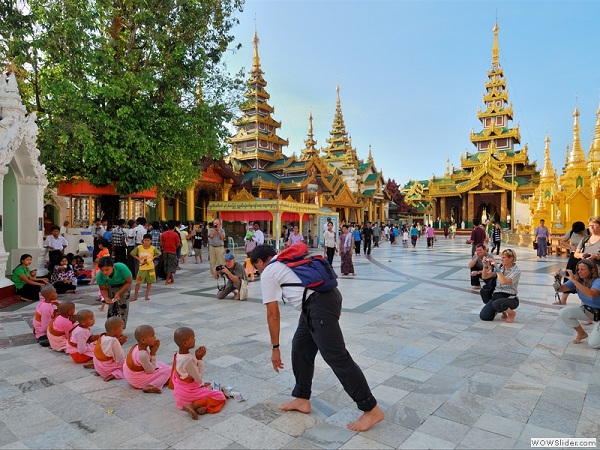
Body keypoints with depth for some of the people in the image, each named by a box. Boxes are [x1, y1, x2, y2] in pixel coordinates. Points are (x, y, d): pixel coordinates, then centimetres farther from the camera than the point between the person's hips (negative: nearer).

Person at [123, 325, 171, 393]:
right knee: (167, 371, -16)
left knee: (160, 364, 19)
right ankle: (150, 386, -27)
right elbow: (151, 371, -20)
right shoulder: (142, 354, -32)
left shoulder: (136, 347, -4)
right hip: (138, 382, -10)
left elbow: (148, 363, 5)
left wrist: (152, 351, -11)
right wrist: (153, 353, -19)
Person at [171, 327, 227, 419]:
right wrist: (200, 359, -19)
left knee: (207, 387, 33)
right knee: (220, 397, -7)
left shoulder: (178, 355, -2)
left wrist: (196, 356, -1)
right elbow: (199, 378, -20)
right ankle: (193, 405, -14)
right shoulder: (188, 359, -30)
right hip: (189, 394, -9)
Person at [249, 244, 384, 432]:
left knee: (335, 355, -5)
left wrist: (275, 348, 13)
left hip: (318, 305, -9)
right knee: (301, 348, 18)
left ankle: (372, 409, 3)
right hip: (328, 294, 9)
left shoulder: (267, 274, 7)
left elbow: (273, 315, 5)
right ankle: (302, 399, 29)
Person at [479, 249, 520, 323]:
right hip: (496, 296, 5)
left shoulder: (516, 270, -10)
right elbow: (485, 277, 5)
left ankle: (511, 313, -5)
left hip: (510, 298, -5)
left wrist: (497, 268, -24)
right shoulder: (500, 268, 6)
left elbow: (504, 282, -27)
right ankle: (501, 310, 19)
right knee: (483, 316, -11)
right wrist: (485, 266, -11)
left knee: (496, 303, -39)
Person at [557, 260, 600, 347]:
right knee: (563, 313, -18)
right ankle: (582, 333, 6)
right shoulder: (577, 280, -6)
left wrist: (573, 280, -47)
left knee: (593, 344, -17)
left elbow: (591, 294, -46)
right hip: (586, 310, 6)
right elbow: (560, 289, -11)